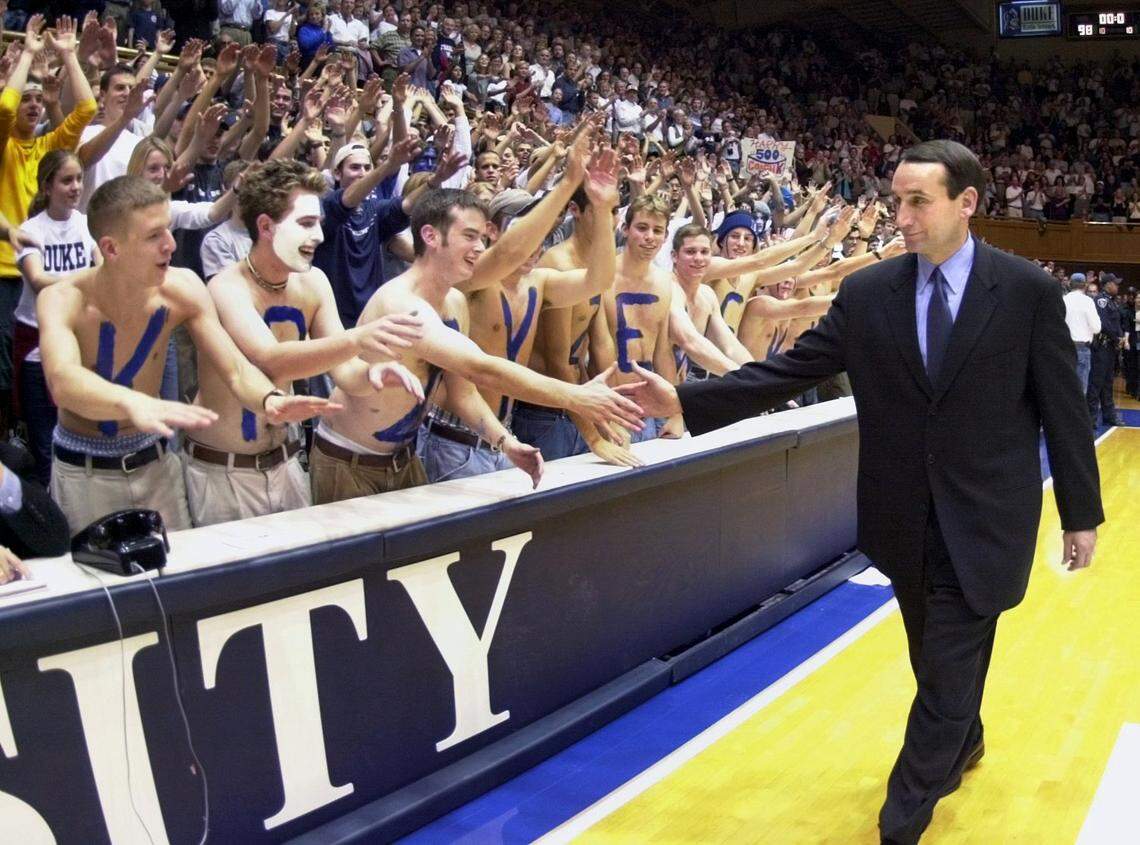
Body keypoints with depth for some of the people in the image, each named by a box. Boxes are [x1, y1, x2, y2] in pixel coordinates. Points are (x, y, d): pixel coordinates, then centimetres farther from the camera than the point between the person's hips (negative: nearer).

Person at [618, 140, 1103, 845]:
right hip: (905, 517, 3)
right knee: (938, 660, 22)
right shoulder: (868, 292, -3)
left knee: (948, 672, 1)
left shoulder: (1029, 289, -8)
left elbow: (1062, 405, -3)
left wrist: (1081, 513, 1)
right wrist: (686, 399, -14)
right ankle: (962, 742, 51)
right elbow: (791, 371, -5)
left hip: (985, 519, -3)